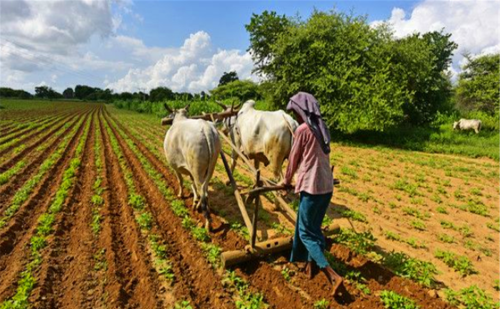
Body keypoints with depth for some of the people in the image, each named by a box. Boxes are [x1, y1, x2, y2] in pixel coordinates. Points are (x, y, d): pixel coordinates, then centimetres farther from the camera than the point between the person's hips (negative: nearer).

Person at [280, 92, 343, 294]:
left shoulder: (302, 129, -13)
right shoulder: (322, 128, 9)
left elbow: (294, 158, -4)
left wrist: (287, 180, 12)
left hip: (311, 187, -8)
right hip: (327, 186, 8)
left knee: (306, 232, 2)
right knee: (314, 228, 20)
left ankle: (333, 276, -4)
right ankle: (311, 265, 31)